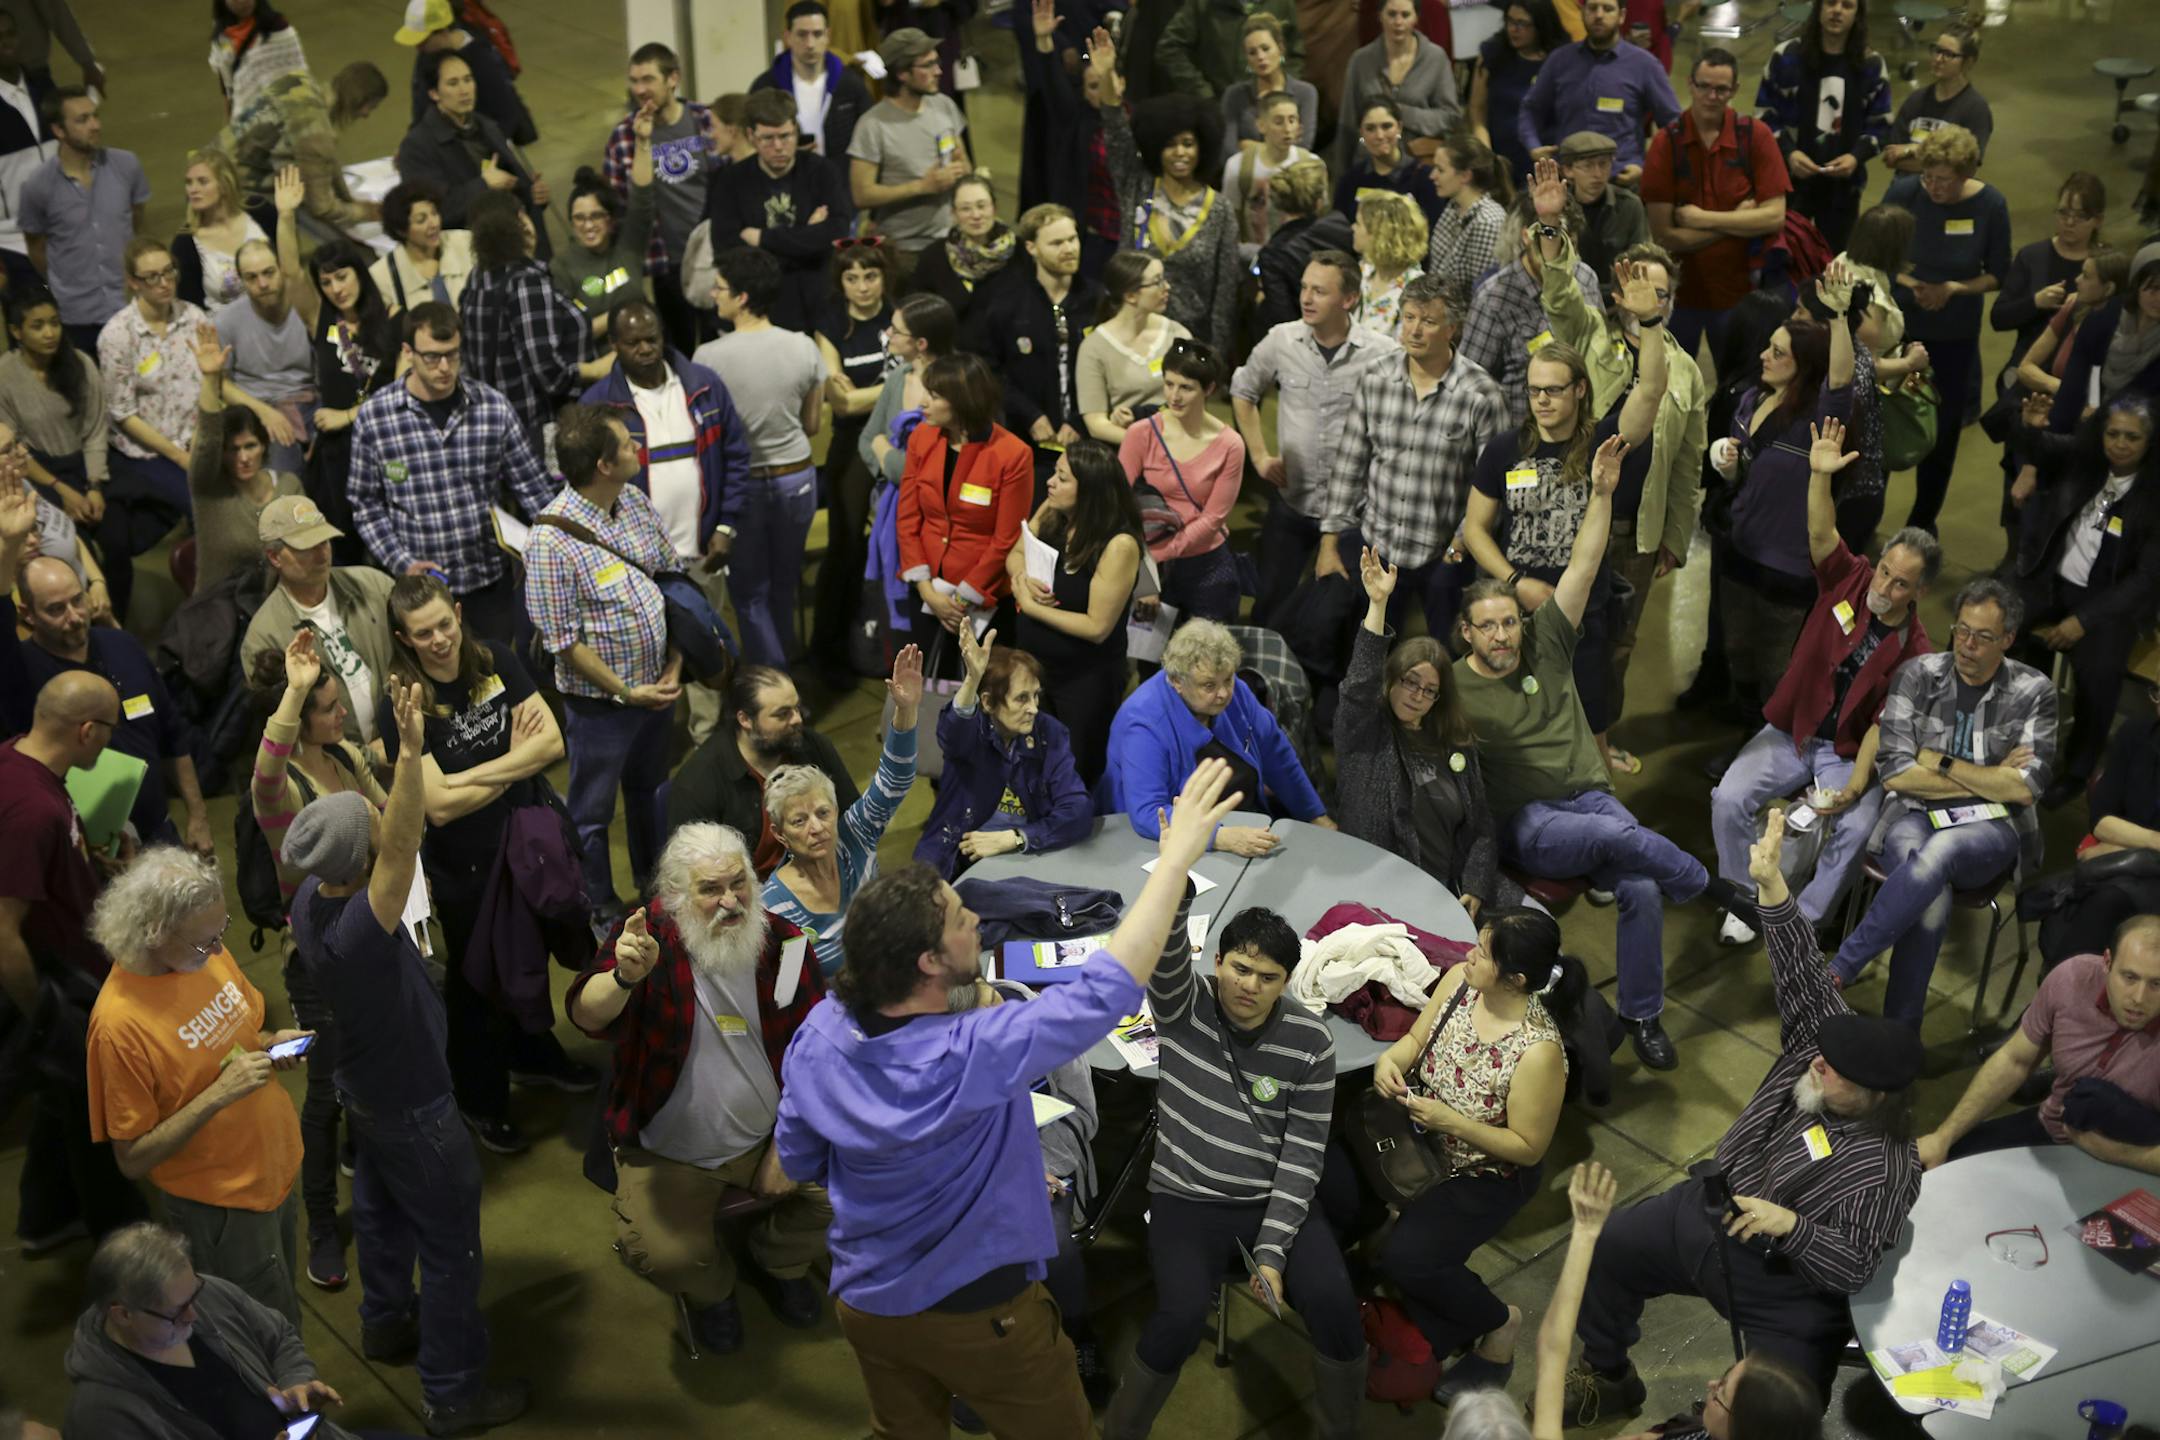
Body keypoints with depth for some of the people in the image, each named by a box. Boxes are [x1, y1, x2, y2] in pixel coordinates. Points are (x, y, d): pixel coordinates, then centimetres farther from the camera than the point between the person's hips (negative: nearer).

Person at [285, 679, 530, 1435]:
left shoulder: (310, 900, -17)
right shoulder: (355, 934, -43)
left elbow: (384, 842, 0)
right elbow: (402, 849, -57)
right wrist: (410, 752, -64)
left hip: (364, 1089, 9)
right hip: (412, 1106, -9)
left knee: (379, 1209, 30)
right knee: (451, 1244, 8)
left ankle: (384, 1322, 53)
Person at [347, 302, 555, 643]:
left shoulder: (493, 407, -4)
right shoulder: (373, 416, -6)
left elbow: (532, 487, 2)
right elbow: (367, 506, 1)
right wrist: (402, 563, -9)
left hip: (490, 581, 1)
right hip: (422, 586, -1)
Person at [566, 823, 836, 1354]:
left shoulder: (785, 944, -9)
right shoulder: (651, 935, -18)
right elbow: (586, 1016, -33)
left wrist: (788, 1145, -7)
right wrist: (625, 976, -54)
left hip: (768, 1134, 3)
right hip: (668, 1151, -3)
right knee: (665, 1254, -24)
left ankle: (781, 1258, 20)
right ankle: (710, 1291, 15)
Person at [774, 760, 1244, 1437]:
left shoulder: (819, 1032, -16)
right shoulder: (970, 1057, -36)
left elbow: (798, 1160, 0)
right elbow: (1106, 990, -33)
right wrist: (1177, 855, -29)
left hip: (866, 1301, 5)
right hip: (978, 1316, -5)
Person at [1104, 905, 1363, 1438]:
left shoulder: (1311, 1042, -6)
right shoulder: (1184, 1005, -8)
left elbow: (1303, 1153, -5)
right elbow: (1164, 953, -30)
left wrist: (1272, 1250, -13)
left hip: (1276, 1204, 1)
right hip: (1186, 1200, -1)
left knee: (1334, 1302, -22)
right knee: (1182, 1315, -27)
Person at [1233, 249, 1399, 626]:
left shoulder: (1384, 354, -13)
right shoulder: (1281, 341, -2)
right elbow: (1243, 391, 14)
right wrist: (1259, 455, 8)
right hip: (1290, 499, 3)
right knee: (1271, 604, 11)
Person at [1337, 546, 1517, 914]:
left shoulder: (1457, 743, 14)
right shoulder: (1365, 735, 1)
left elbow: (1481, 825, 14)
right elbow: (1360, 687, -20)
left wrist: (1475, 889, -2)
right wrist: (1377, 604, -29)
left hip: (1452, 888, 5)